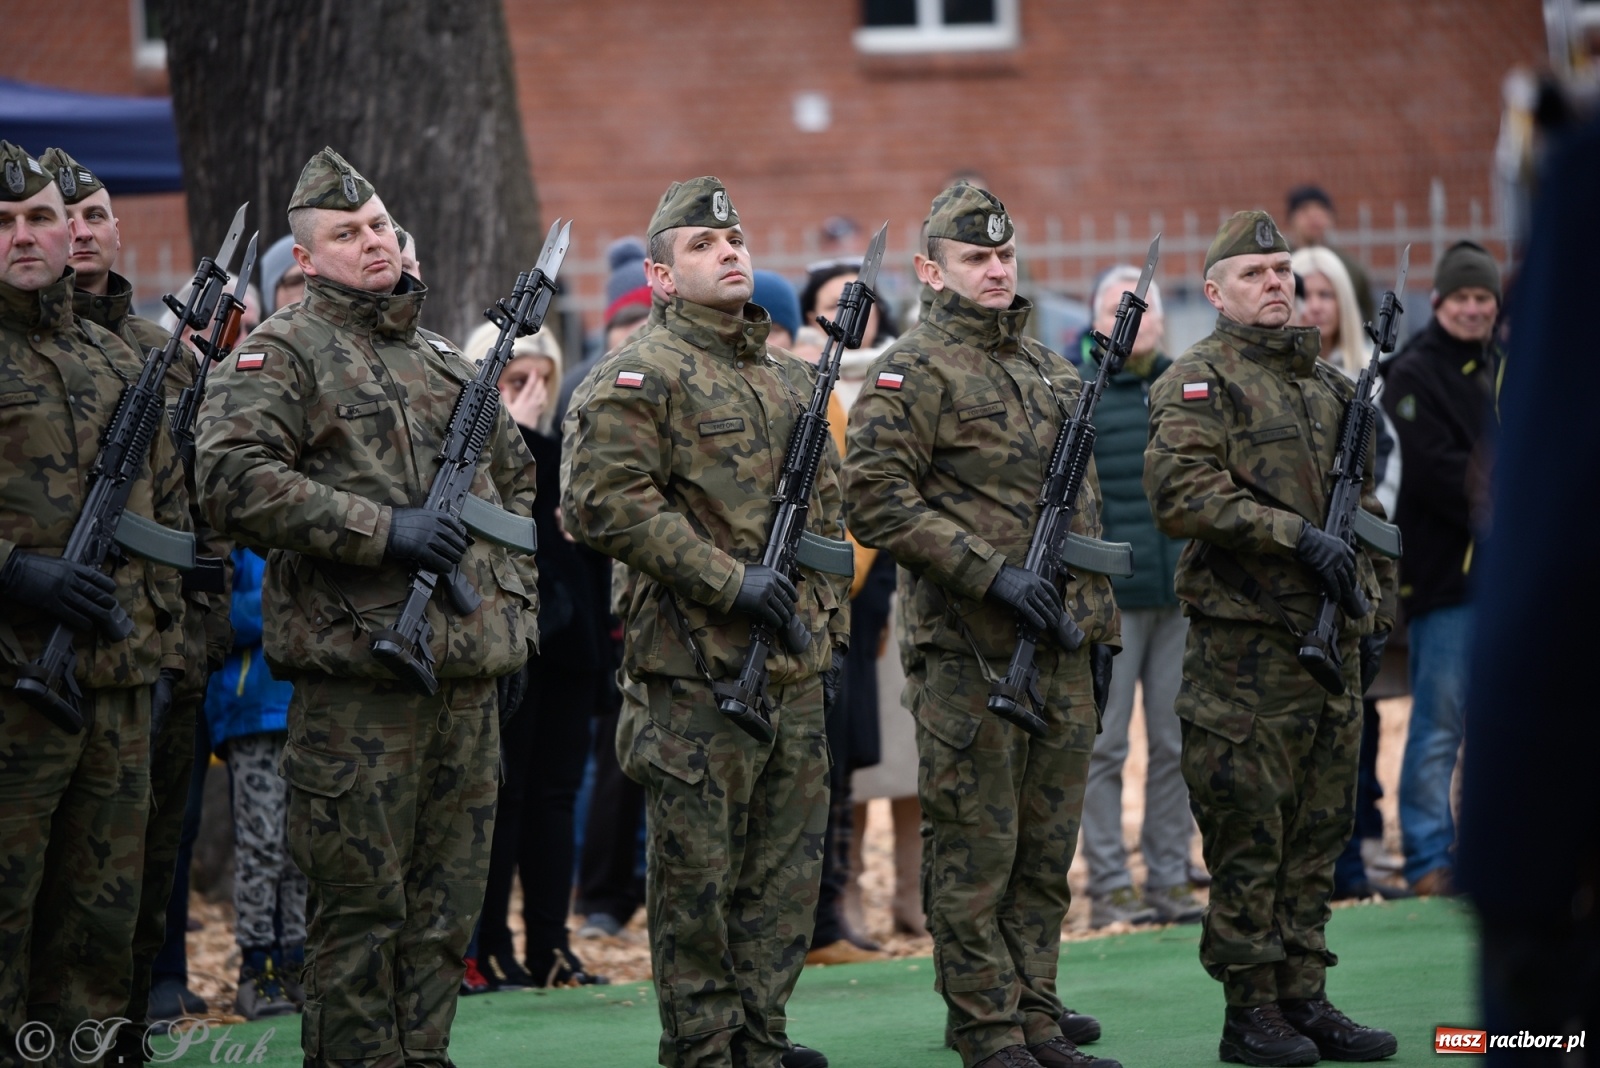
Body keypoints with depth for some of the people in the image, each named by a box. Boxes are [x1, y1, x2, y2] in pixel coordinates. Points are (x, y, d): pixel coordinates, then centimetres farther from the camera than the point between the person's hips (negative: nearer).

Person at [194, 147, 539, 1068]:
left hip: (471, 672, 7)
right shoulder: (283, 353, -3)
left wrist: (516, 587, 17)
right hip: (357, 678, -7)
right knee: (362, 906, -3)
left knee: (448, 909, 9)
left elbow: (518, 475, 32)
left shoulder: (450, 362, 19)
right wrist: (382, 529, -19)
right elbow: (234, 479, -17)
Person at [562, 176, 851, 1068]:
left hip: (795, 670, 7)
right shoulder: (638, 377, -6)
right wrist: (728, 581, -19)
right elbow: (607, 501, -17)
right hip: (695, 669, -7)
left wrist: (832, 627, 16)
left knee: (787, 868, 9)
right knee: (698, 873, -2)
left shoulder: (793, 380, 17)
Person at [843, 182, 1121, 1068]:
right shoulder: (915, 371, -7)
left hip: (1060, 654, 7)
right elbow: (874, 497, -16)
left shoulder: (1049, 370, 17)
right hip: (969, 653, -7)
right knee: (976, 854, -3)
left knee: (1047, 851, 10)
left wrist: (1100, 627, 18)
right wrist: (991, 572, -19)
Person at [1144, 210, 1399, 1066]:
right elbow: (1181, 494, -19)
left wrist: (1375, 613, 16)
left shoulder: (1330, 383, 18)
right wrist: (1297, 535, -22)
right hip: (1246, 644, -7)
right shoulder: (1198, 381, -5)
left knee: (1318, 831, 9)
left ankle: (1304, 997, 16)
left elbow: (1366, 506, 23)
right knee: (1248, 835, -4)